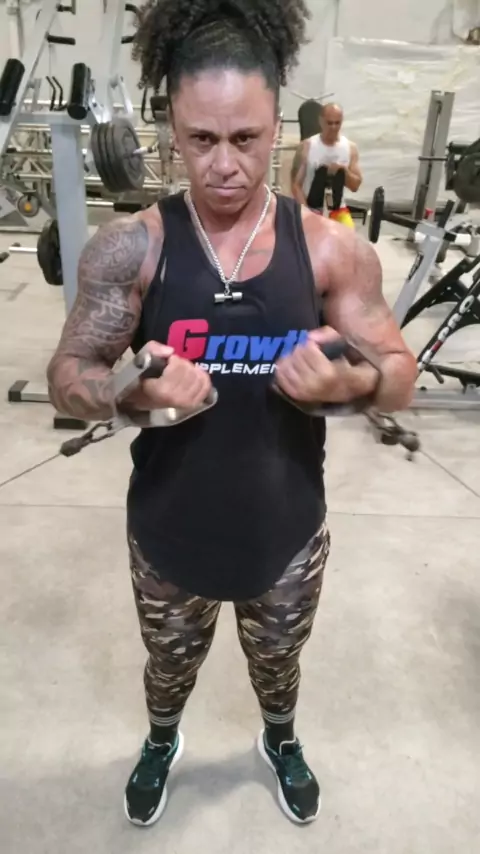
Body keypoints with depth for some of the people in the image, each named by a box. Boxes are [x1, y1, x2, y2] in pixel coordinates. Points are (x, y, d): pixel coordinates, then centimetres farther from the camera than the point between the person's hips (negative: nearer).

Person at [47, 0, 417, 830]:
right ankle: (161, 741, 65)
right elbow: (65, 377, -10)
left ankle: (281, 741, 65)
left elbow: (401, 377, -6)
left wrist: (346, 380, -29)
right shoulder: (129, 248, -14)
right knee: (169, 664, 28)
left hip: (287, 531, 1)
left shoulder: (331, 248, -12)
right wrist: (132, 392, -32)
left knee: (278, 663, 29)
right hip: (170, 532, 0)